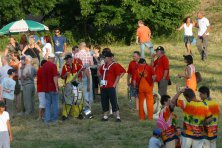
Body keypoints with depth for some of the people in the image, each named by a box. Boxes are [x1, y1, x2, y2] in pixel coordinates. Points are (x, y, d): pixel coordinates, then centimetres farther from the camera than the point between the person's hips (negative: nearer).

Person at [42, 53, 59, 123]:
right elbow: (55, 77, -18)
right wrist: (56, 87, -14)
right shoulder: (53, 65, -13)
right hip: (53, 87, -6)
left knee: (47, 103, 8)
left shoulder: (44, 66, 10)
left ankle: (47, 118, 5)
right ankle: (54, 118, 9)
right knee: (54, 103, 5)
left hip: (46, 88, 6)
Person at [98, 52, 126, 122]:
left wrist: (114, 84, -12)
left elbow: (118, 76, -8)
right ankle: (105, 116, 18)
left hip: (111, 87, -7)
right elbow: (99, 74, 26)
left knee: (114, 102, -8)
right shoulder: (103, 66, 14)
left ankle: (118, 117, -6)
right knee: (104, 102, 9)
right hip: (103, 87, 7)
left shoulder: (115, 65, -6)